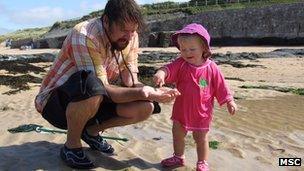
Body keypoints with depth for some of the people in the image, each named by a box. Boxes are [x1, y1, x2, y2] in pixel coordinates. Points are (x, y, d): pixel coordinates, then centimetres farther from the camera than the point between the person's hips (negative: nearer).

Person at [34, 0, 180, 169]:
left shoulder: (130, 38, -7)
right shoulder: (84, 37, -27)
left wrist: (152, 91, -28)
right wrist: (140, 92, -42)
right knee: (91, 85, -39)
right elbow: (101, 88, -31)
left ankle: (91, 131, 10)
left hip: (93, 100, 6)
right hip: (55, 103, -6)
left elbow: (130, 82, -8)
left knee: (146, 107, -13)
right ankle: (71, 146, -12)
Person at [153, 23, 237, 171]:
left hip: (201, 111, -3)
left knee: (201, 138, 11)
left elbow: (221, 86, -3)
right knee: (177, 134, 17)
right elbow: (168, 68, -28)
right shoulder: (180, 64, -10)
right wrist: (161, 73, -50)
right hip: (181, 109, 3)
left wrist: (230, 102, -1)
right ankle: (178, 157, 40)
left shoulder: (211, 68, -12)